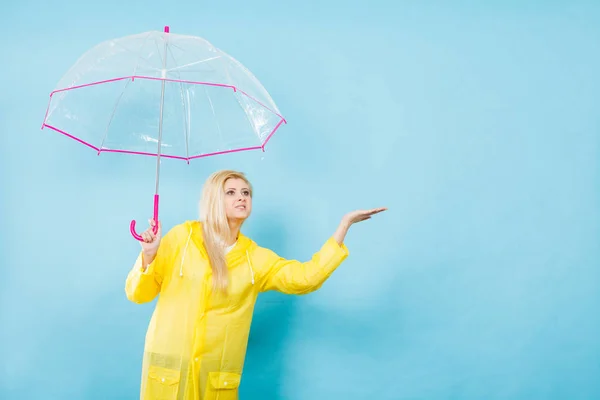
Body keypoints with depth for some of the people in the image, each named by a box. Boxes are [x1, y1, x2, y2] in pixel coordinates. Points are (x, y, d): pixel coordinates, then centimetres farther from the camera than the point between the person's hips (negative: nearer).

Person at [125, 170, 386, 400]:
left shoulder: (255, 258, 5)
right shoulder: (182, 236, -2)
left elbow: (306, 277, -9)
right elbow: (139, 294, 1)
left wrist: (345, 224, -11)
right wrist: (148, 256, -19)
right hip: (169, 367, -2)